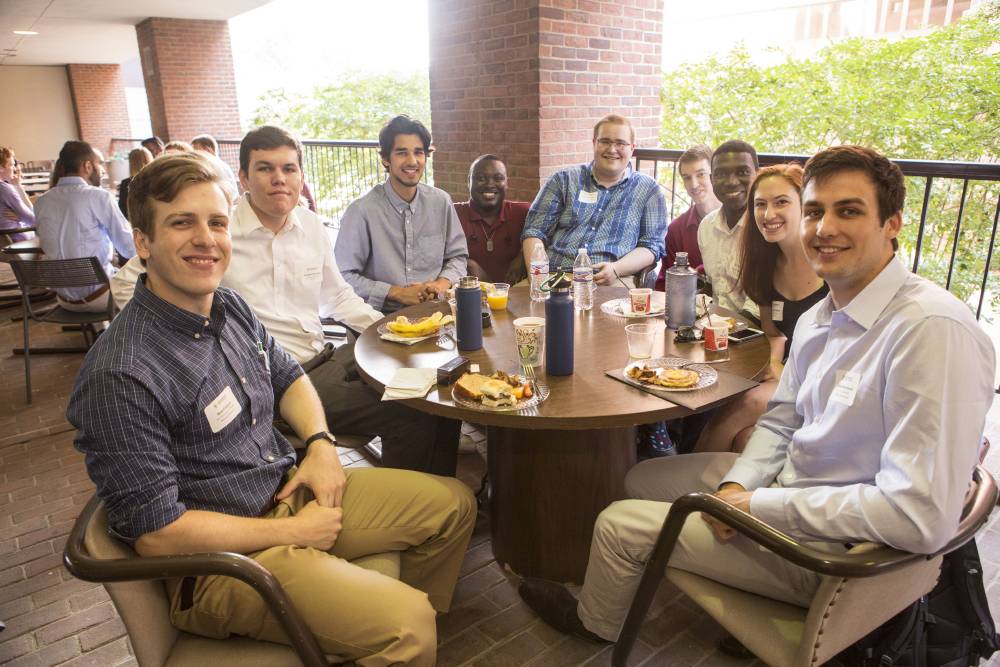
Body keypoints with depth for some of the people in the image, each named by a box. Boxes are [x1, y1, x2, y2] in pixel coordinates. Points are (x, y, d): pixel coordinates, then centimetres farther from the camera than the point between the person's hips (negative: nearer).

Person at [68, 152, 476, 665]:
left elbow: (287, 377, 17)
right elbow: (155, 533, -22)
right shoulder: (119, 377, -25)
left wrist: (320, 442, -3)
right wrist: (294, 534, -15)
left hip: (289, 489, 8)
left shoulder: (230, 307, 0)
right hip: (220, 556, -8)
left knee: (454, 504, 11)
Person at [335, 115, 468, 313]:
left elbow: (458, 256, 15)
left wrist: (442, 284, -5)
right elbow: (344, 276, -7)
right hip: (383, 316, -4)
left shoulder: (441, 202, 7)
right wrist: (397, 293, -12)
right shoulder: (362, 211, -8)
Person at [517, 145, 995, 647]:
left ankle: (594, 622, 32)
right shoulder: (817, 320, 1)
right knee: (642, 480, 17)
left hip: (840, 549, -8)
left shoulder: (933, 330, -28)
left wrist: (758, 504, -24)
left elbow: (922, 519, -31)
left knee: (619, 524, -2)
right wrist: (736, 485, -9)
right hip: (789, 484, 8)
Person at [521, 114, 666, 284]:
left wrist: (617, 269, -14)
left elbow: (652, 246, 6)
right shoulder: (564, 180, 15)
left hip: (612, 284, -1)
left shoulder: (649, 190, 13)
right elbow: (534, 231, 10)